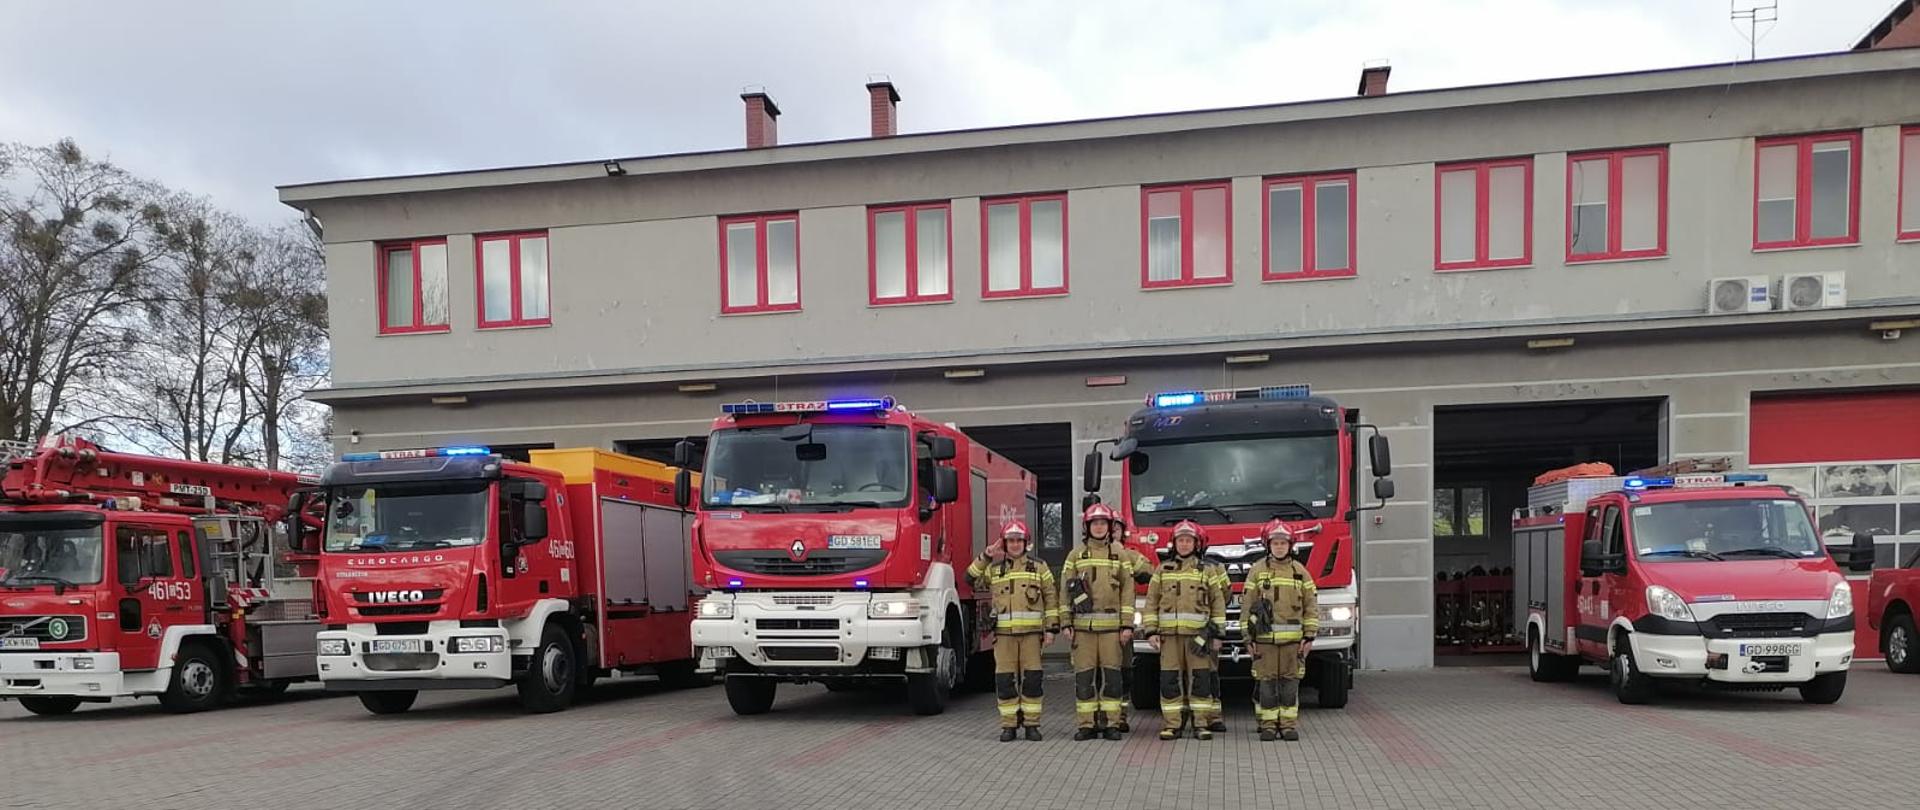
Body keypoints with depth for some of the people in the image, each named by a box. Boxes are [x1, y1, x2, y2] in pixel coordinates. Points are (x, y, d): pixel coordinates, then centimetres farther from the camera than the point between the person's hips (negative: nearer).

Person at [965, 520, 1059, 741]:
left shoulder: (1039, 568, 10)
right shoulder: (994, 569, 13)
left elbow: (1051, 599, 8)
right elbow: (972, 579, 3)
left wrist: (1051, 628, 1)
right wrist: (985, 557, -5)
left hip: (1031, 632, -1)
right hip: (1004, 632, 1)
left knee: (1032, 679, -1)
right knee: (1005, 680, 1)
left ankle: (1031, 724, 8)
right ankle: (1009, 725, 9)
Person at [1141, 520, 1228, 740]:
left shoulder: (1208, 570, 7)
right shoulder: (1163, 570, 11)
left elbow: (1219, 603, 5)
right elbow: (1152, 602, 9)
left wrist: (1216, 634, 0)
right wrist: (1151, 631, 1)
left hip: (1198, 634, -1)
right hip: (1169, 633, 1)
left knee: (1201, 678, -1)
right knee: (1170, 679, 0)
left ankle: (1201, 723, 6)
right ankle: (1173, 724, 5)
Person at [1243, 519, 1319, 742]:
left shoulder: (1300, 571, 6)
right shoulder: (1257, 571, 3)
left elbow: (1311, 606, 6)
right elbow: (1246, 606, 3)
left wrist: (1309, 636, 0)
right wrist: (1248, 638, -1)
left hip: (1293, 639, 1)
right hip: (1264, 638, -1)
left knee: (1290, 682, 4)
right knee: (1266, 682, 2)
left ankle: (1289, 724, 13)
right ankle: (1268, 725, 10)